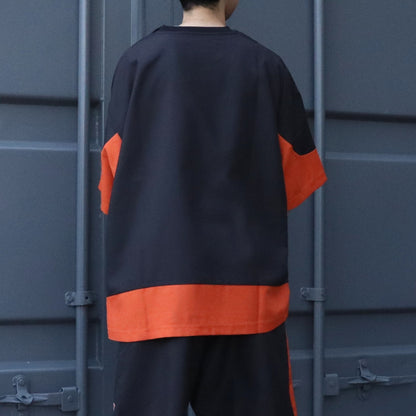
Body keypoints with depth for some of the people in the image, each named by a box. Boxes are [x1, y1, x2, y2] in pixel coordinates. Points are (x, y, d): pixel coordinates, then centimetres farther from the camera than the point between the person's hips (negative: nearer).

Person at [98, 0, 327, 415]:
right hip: (248, 289, 1)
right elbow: (295, 181, 9)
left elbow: (115, 179, 3)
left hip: (154, 285, 0)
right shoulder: (267, 65, 3)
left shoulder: (137, 59, 2)